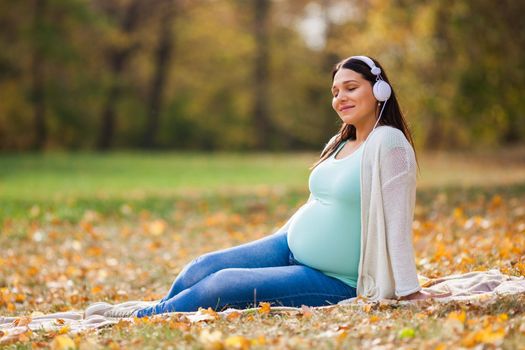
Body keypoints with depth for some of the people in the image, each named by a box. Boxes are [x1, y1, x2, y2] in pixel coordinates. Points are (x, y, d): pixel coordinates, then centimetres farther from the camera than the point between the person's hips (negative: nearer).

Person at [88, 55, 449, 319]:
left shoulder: (388, 142, -15)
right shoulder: (341, 143, 11)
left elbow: (396, 218, -19)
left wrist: (408, 290, -21)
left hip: (334, 281, -8)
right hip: (290, 246, 8)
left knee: (226, 285, -19)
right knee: (202, 268, -9)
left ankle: (147, 316, -2)